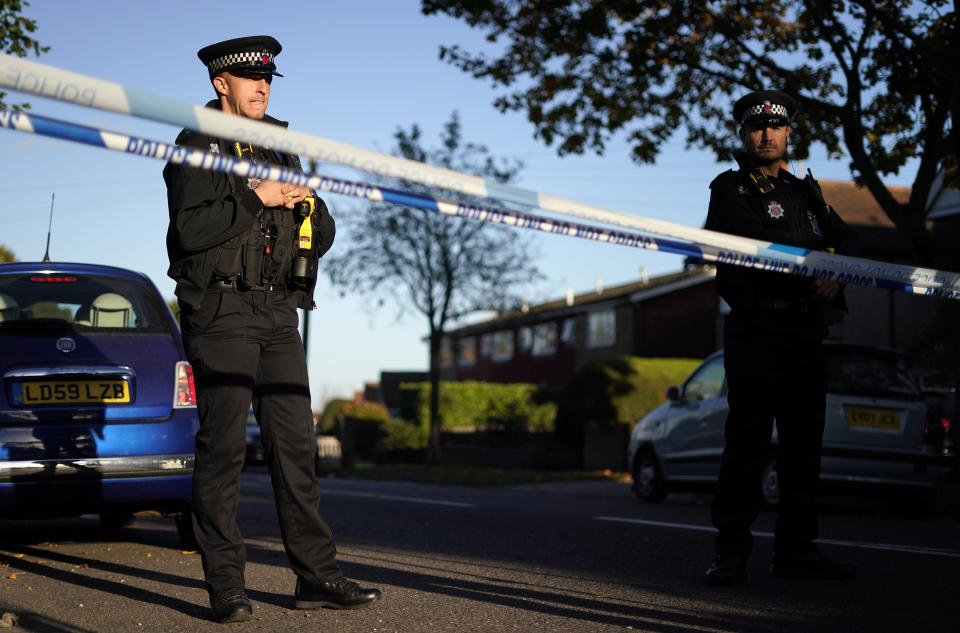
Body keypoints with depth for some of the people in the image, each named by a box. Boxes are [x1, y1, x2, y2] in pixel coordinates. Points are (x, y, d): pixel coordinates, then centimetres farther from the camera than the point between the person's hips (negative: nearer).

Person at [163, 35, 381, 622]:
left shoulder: (280, 151, 20)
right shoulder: (198, 148, 1)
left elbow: (322, 239, 18)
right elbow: (191, 228, -15)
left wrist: (309, 205, -2)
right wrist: (255, 200, -15)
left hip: (279, 314, 6)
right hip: (221, 311, -6)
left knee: (296, 442, 3)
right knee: (223, 444, -6)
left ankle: (317, 575, 5)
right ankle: (225, 584, -1)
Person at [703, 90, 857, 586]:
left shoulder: (805, 191, 23)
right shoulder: (730, 189, 5)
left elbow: (845, 242, 16)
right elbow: (756, 239, -13)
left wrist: (836, 276, -6)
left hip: (806, 330, 6)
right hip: (755, 327, -6)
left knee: (804, 440, 6)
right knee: (748, 440, -10)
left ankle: (796, 548, 13)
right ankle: (732, 554, -7)